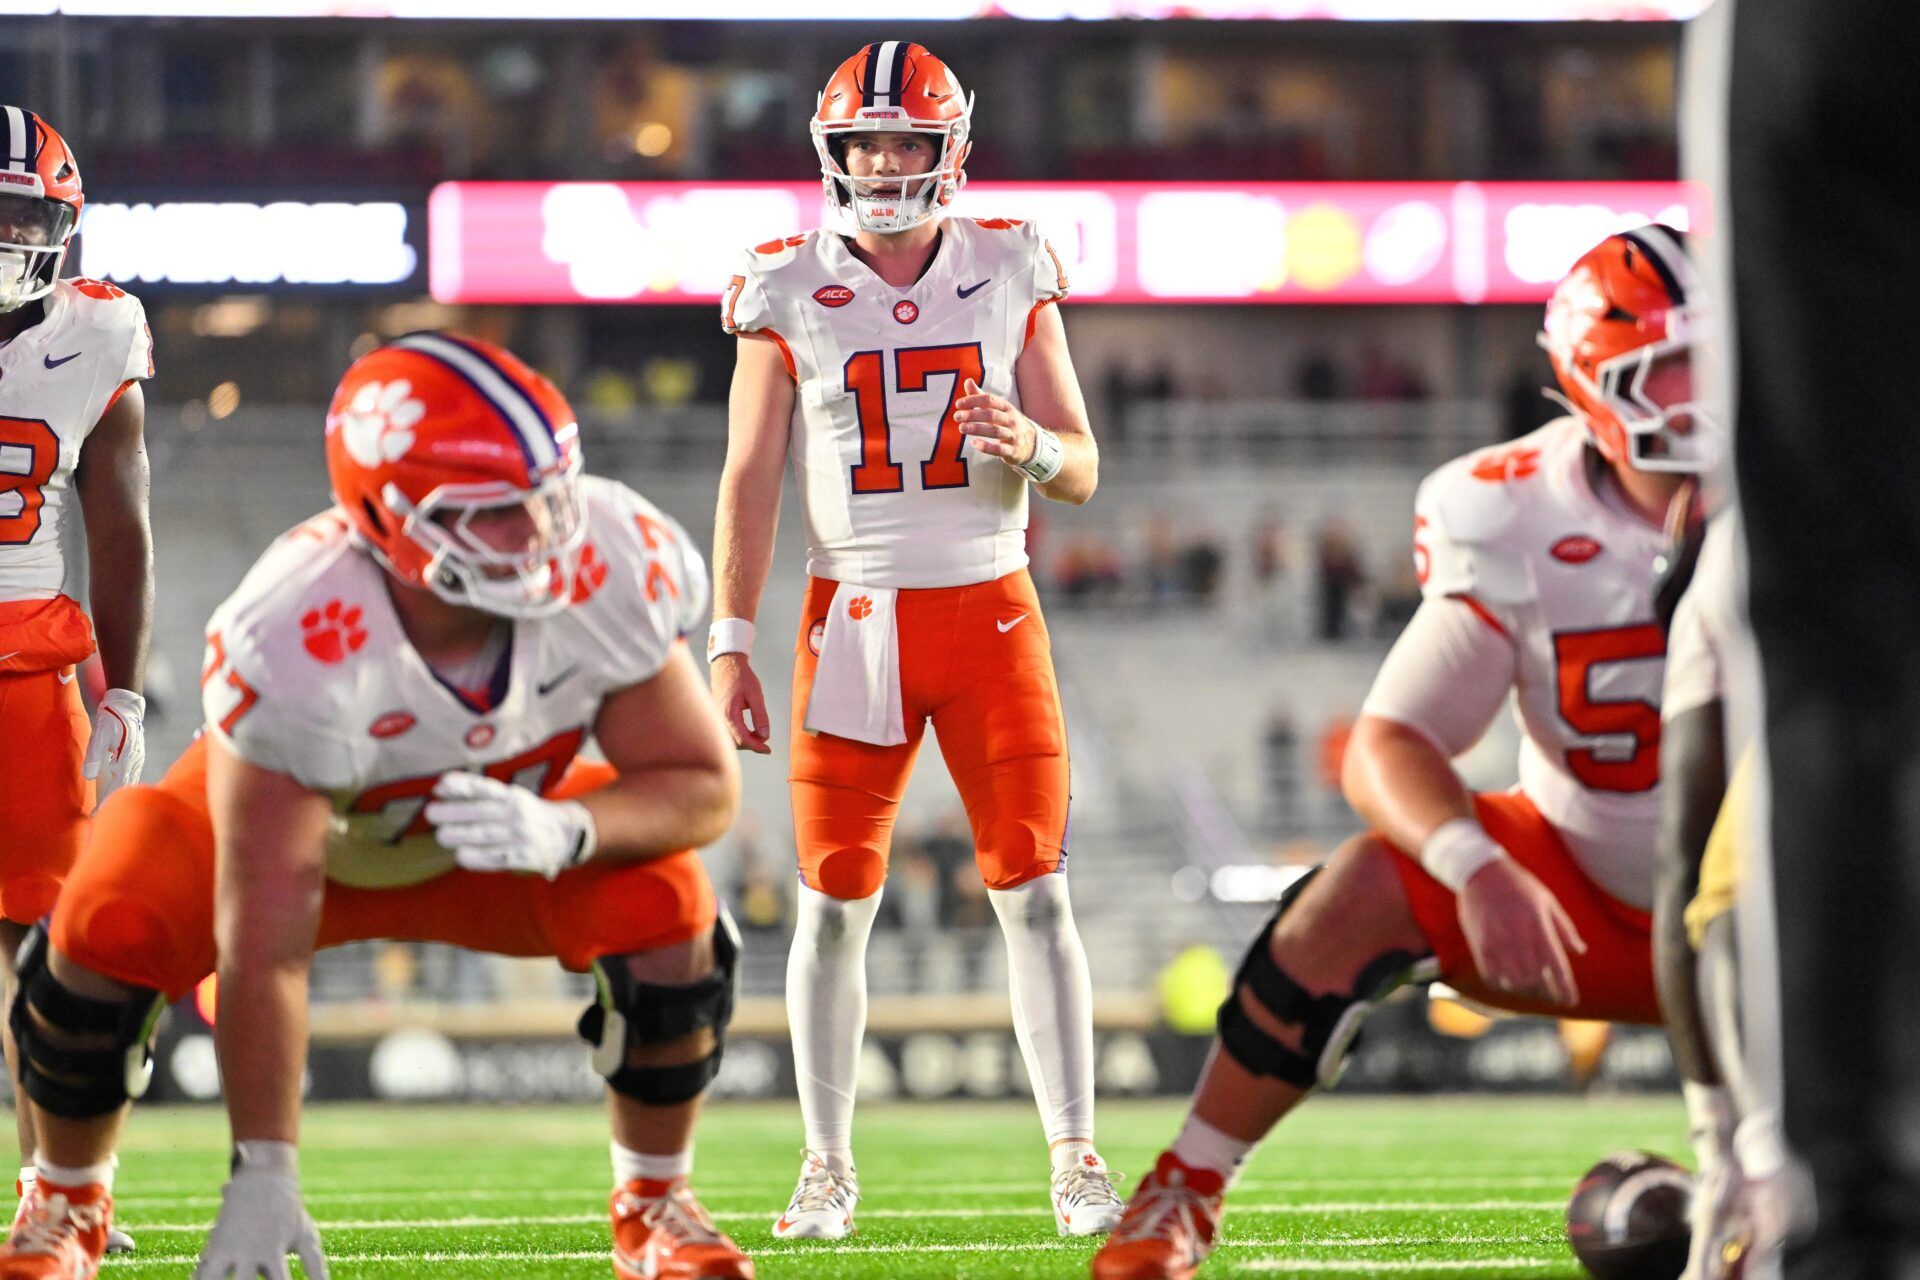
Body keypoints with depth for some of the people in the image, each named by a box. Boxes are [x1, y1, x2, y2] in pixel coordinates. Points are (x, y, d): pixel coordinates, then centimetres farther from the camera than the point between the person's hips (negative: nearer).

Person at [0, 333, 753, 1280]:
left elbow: (702, 787, -19)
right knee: (107, 934, -28)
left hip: (499, 830, 2)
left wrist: (564, 832, -41)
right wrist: (262, 1171, -35)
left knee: (663, 908, -25)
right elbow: (265, 948, -37)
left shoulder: (610, 573, -32)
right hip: (280, 820, -2)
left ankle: (655, 1203, 2)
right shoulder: (296, 644, -42)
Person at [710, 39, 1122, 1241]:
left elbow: (1083, 468, 4)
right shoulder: (789, 294, 0)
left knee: (1036, 892, -4)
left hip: (993, 612, 0)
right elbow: (751, 479, 0)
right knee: (835, 903, 1)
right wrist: (731, 644, -6)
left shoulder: (1011, 276, 2)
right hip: (854, 620, 0)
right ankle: (829, 1169, 12)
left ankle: (1077, 1161, 3)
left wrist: (1031, 444, -19)